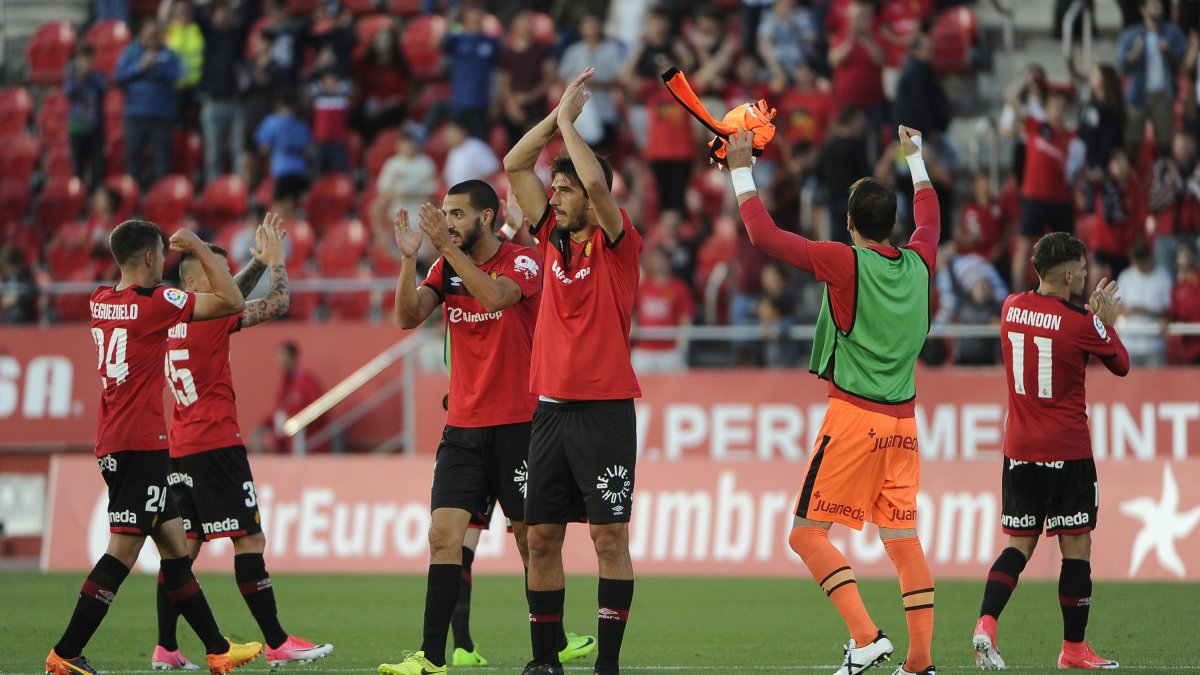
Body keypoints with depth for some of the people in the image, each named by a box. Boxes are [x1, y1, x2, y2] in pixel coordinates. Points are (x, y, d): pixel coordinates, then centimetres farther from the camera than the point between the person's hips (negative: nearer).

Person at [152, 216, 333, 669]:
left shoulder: (176, 316, 13)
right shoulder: (207, 315, -11)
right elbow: (278, 304, -9)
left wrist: (259, 261, 23)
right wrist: (276, 261, 5)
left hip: (180, 446, 9)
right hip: (215, 442, -9)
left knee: (184, 544, 8)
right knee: (249, 540, -6)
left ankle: (165, 648, 4)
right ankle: (277, 644, -8)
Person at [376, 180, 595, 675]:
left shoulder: (523, 262, -7)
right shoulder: (446, 268, 9)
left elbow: (494, 295, -27)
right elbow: (408, 317, -3)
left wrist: (447, 245, -28)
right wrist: (410, 258, -15)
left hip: (517, 424, -4)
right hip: (462, 426, 4)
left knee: (531, 536, 2)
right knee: (444, 535, -6)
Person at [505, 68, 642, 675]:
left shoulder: (617, 244, -4)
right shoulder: (552, 238, 12)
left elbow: (596, 181, -21)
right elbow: (514, 165, 13)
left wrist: (568, 121, -9)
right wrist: (557, 115, 7)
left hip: (604, 412, -6)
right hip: (551, 409, 6)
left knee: (609, 536, -5)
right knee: (542, 537, 5)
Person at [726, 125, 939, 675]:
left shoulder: (846, 263, -11)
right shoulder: (917, 263, 6)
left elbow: (764, 234, -9)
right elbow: (929, 218, 29)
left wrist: (741, 170, 2)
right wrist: (914, 157, 43)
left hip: (853, 417, -6)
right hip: (902, 419, 6)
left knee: (808, 533, -2)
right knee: (902, 538, 7)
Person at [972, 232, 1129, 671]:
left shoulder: (1012, 308, 3)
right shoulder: (1080, 323, -14)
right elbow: (1121, 365, 2)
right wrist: (1106, 320, 14)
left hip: (1019, 450, 5)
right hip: (1067, 453, -5)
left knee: (1020, 544, 10)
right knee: (1076, 546, 5)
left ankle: (986, 623, -13)